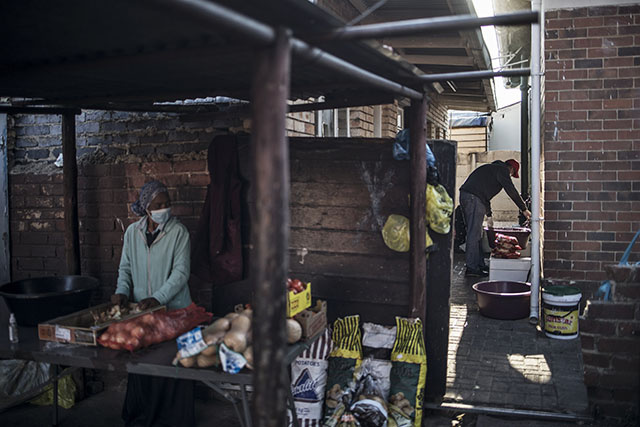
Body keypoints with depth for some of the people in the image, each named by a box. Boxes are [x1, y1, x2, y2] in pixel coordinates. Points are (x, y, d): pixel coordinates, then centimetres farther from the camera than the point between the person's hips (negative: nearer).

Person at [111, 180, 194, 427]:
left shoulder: (179, 232, -9)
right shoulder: (133, 232, 5)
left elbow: (181, 272, -14)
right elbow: (125, 267, 13)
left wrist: (158, 298, -22)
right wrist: (122, 291, -4)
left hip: (173, 309, -4)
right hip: (141, 309, 4)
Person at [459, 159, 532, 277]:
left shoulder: (491, 168, 32)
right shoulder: (502, 170, 3)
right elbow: (512, 191, -2)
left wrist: (489, 215, 40)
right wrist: (524, 209, 6)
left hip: (465, 196, 10)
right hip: (474, 198, -10)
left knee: (476, 233, 14)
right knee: (474, 233, -8)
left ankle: (479, 264, 20)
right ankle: (471, 268, -7)